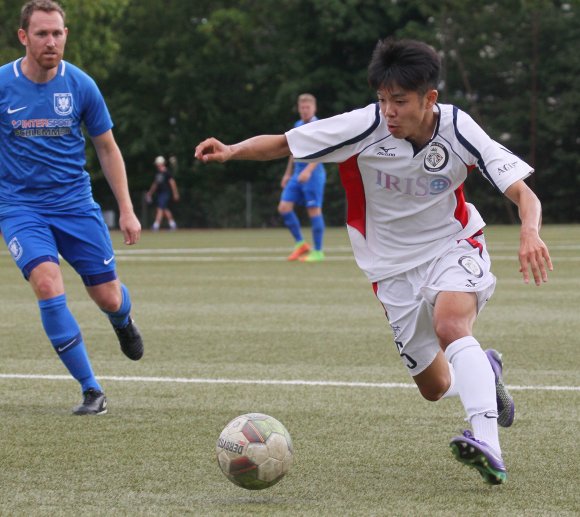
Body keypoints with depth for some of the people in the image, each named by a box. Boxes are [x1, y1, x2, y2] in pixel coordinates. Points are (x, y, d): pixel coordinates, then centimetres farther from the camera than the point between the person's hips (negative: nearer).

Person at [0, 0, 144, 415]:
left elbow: (107, 148, 7)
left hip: (76, 205, 2)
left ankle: (123, 320, 45)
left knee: (109, 299, 2)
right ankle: (91, 390, -14)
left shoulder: (81, 85, -4)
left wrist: (127, 209, 4)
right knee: (47, 283, -25)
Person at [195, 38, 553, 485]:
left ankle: (487, 442, -43)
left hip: (453, 247, -2)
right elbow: (281, 144, -14)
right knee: (435, 387, 8)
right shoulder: (367, 125, -20)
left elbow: (524, 194, -21)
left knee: (450, 325, -35)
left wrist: (530, 233, -42)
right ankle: (485, 372, 44)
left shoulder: (457, 129, -20)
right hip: (396, 267, 2)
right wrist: (232, 150, -32)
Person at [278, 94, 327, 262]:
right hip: (298, 173, 7)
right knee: (284, 207, 0)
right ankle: (300, 244, 11)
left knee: (314, 210, -5)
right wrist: (288, 173, 25)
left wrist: (308, 170, -30)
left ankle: (318, 252, 3)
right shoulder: (297, 126, 15)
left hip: (313, 173, -7)